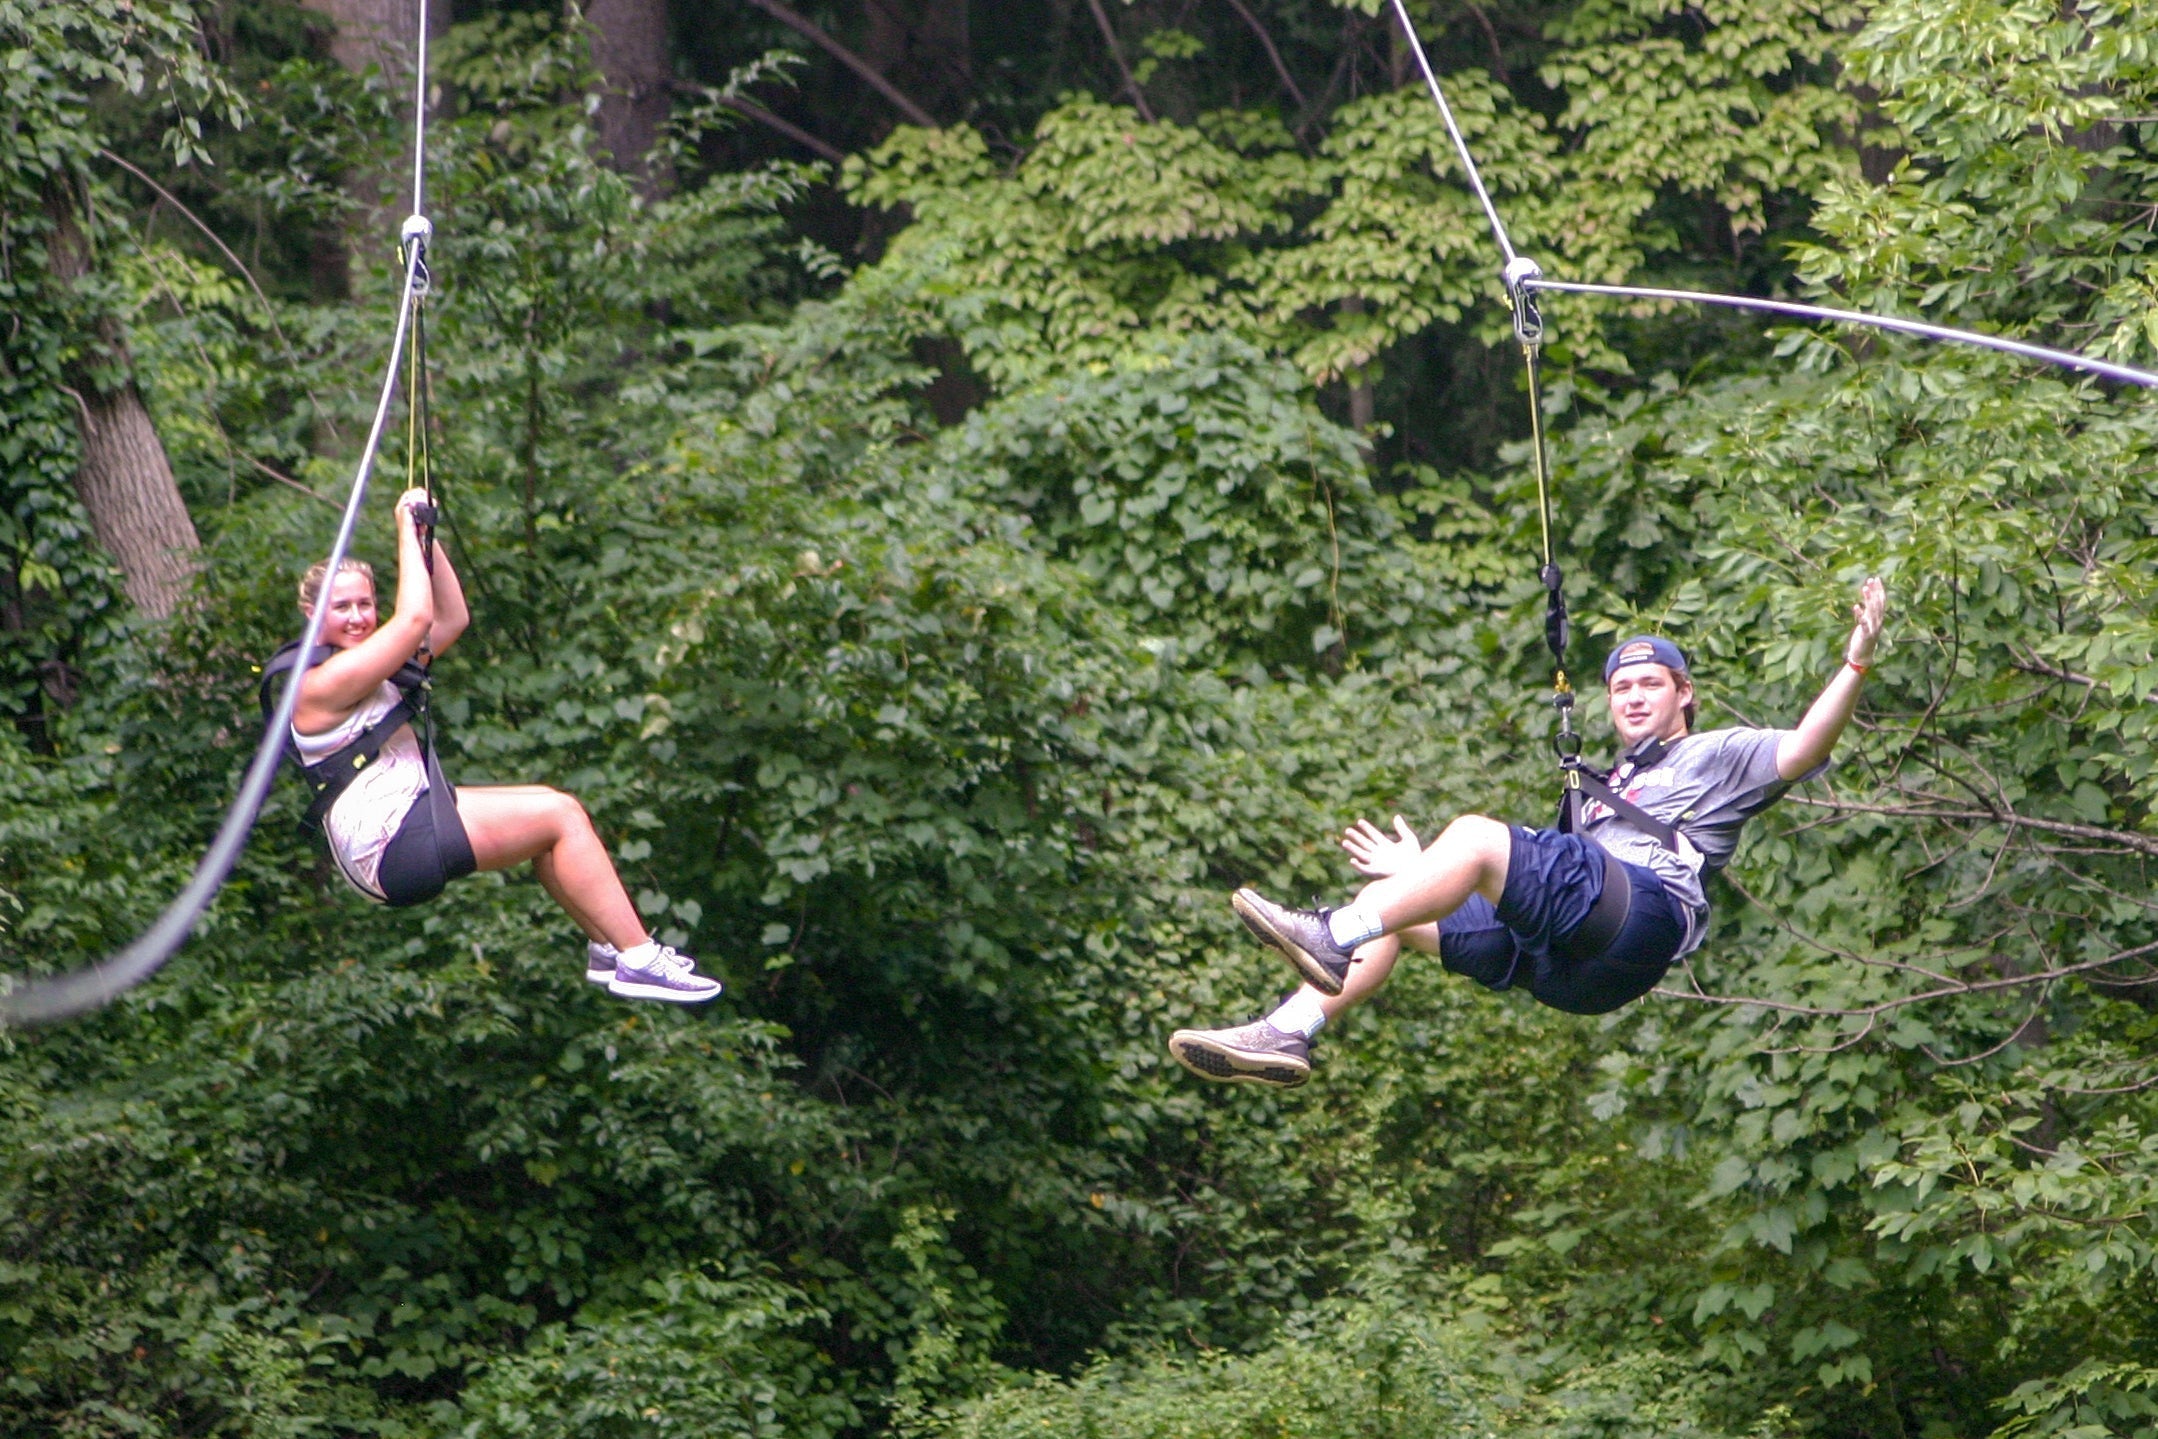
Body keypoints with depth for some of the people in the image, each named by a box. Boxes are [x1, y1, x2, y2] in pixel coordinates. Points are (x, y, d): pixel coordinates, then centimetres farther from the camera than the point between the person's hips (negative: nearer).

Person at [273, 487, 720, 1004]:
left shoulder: (363, 664, 17)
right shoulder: (322, 683, -14)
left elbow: (453, 618, 18)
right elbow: (415, 619, -23)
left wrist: (426, 537, 11)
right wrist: (407, 529, -12)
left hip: (411, 821, 11)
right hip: (390, 847, -11)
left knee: (549, 808, 14)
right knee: (560, 815, -11)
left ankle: (606, 947, 13)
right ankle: (638, 959, -11)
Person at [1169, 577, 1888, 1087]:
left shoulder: (1719, 756, 20)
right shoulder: (1611, 789, 42)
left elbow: (1800, 753, 1)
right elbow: (1543, 881, 40)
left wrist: (1855, 663, -13)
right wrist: (1424, 875, 45)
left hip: (1645, 911, -8)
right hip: (1560, 962, 8)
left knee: (1476, 835, -29)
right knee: (1395, 909, -2)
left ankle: (1331, 939, -43)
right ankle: (1288, 1033, -19)